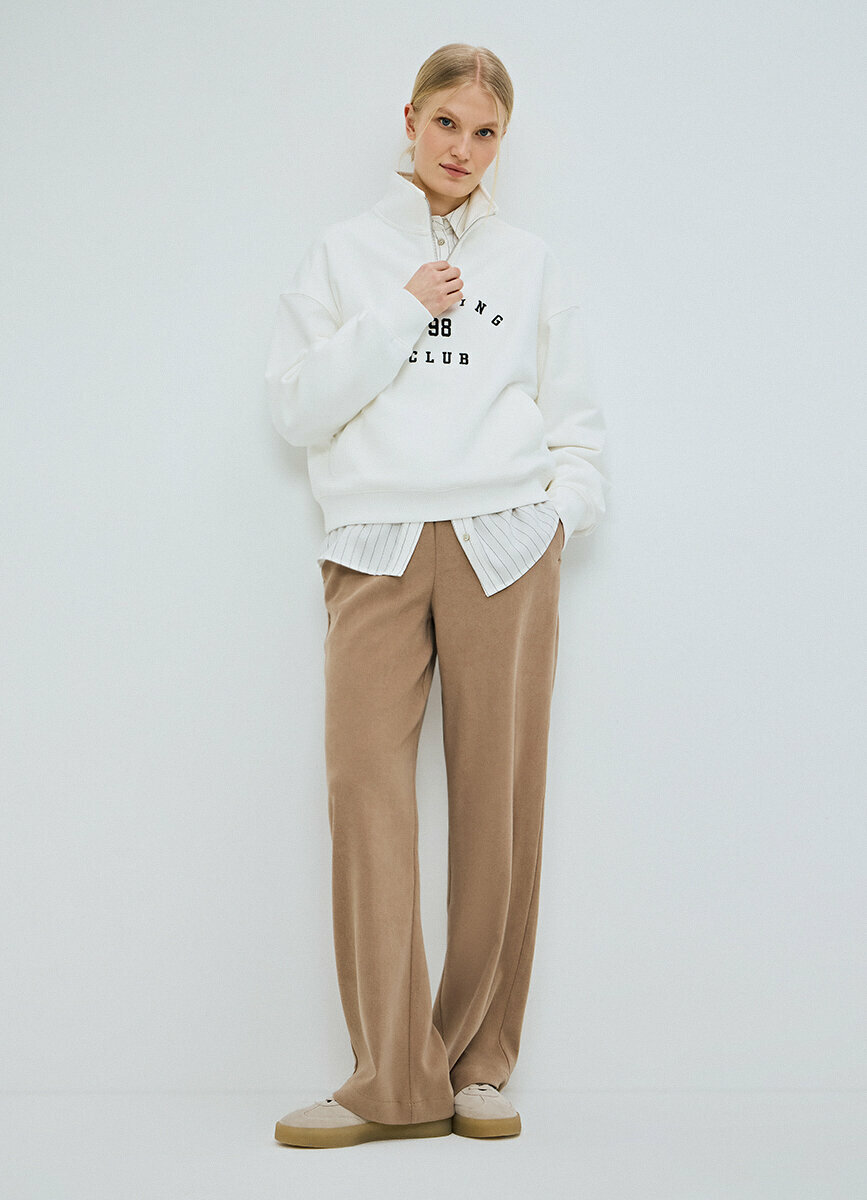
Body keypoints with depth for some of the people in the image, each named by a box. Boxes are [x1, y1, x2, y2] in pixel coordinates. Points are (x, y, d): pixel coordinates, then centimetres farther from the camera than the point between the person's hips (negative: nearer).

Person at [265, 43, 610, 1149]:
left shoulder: (530, 265, 18)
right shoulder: (342, 255, 15)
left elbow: (574, 422, 20)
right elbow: (296, 408, 4)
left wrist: (567, 506, 2)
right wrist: (400, 316, -2)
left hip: (504, 549, 1)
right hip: (377, 550, 0)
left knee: (499, 801, -4)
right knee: (365, 785, -14)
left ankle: (479, 1066, 6)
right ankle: (395, 1078, -10)